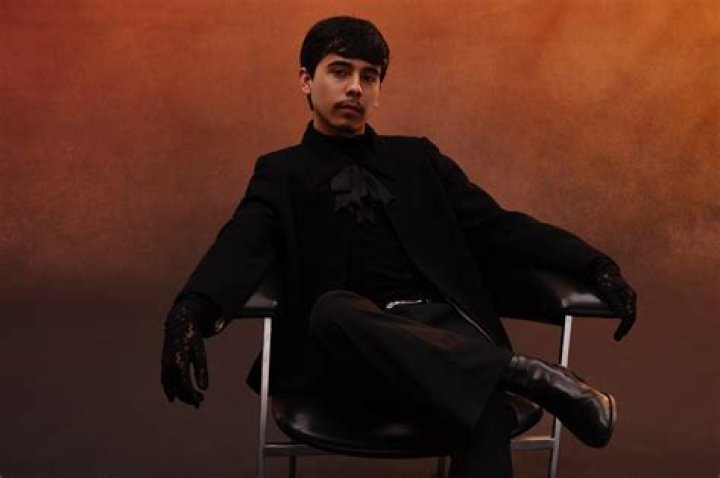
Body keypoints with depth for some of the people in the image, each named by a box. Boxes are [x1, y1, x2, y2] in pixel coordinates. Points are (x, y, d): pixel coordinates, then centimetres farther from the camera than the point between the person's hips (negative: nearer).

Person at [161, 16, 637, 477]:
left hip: (443, 325, 2)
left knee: (487, 404, -33)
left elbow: (497, 226, 16)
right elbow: (242, 246, -4)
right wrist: (190, 313, -27)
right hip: (351, 342, -1)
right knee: (334, 310, -37)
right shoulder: (281, 173, 14)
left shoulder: (418, 158, 22)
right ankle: (526, 373, -32)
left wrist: (593, 264, -1)